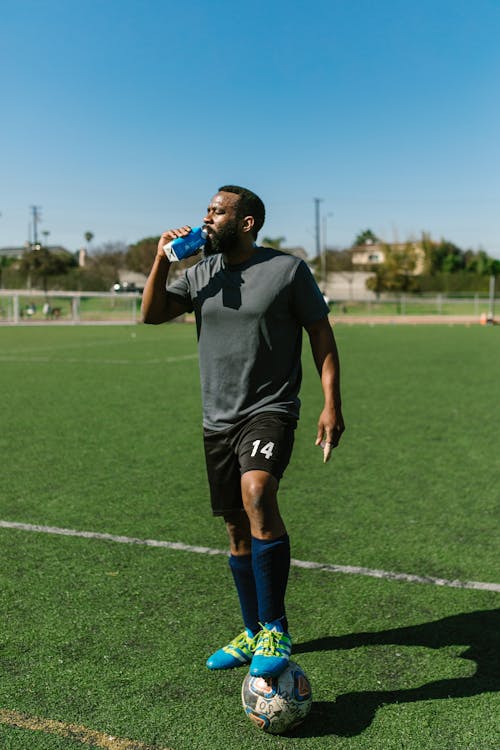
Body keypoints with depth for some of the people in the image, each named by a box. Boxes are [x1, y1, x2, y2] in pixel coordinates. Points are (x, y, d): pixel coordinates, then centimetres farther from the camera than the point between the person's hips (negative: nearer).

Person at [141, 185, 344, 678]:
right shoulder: (202, 271, 10)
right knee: (237, 530, 12)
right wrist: (162, 259, -5)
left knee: (256, 494, -32)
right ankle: (254, 634, 31)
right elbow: (153, 314, 6)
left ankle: (275, 631, -17)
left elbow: (321, 334, -2)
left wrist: (331, 404, -9)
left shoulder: (287, 269, -4)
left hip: (270, 411, -5)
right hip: (218, 419, 6)